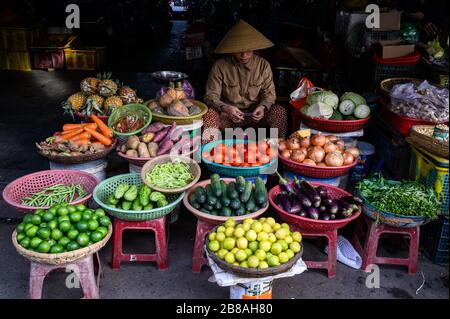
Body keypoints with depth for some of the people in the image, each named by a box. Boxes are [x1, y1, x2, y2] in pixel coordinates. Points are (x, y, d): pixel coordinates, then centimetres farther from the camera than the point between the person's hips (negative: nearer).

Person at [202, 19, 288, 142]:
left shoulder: (263, 65, -1)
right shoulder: (219, 66, -7)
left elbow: (269, 93, 3)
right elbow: (211, 96, -8)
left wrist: (263, 107, -21)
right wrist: (226, 108, -29)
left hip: (255, 114, 2)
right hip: (228, 114, -1)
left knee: (280, 112, -26)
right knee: (209, 115, -34)